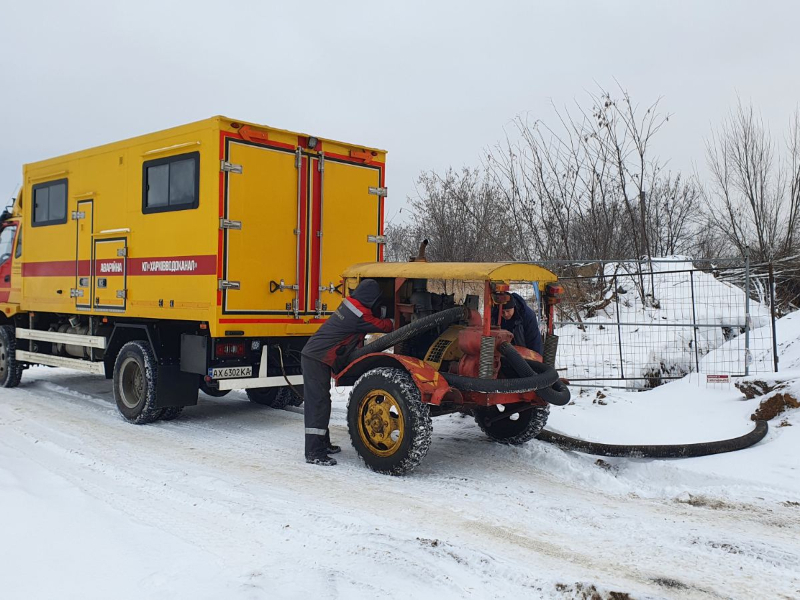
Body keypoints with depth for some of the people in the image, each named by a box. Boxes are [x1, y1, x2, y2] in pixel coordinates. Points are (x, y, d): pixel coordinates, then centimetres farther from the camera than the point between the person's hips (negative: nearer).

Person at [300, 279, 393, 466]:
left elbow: (370, 321, 20)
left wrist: (383, 315, 8)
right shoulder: (359, 315, -19)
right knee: (318, 403, -10)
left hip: (314, 356, 10)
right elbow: (383, 326, -9)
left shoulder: (349, 304, 7)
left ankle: (322, 443, 28)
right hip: (316, 360, -10)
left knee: (320, 401, 17)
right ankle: (314, 453, -8)